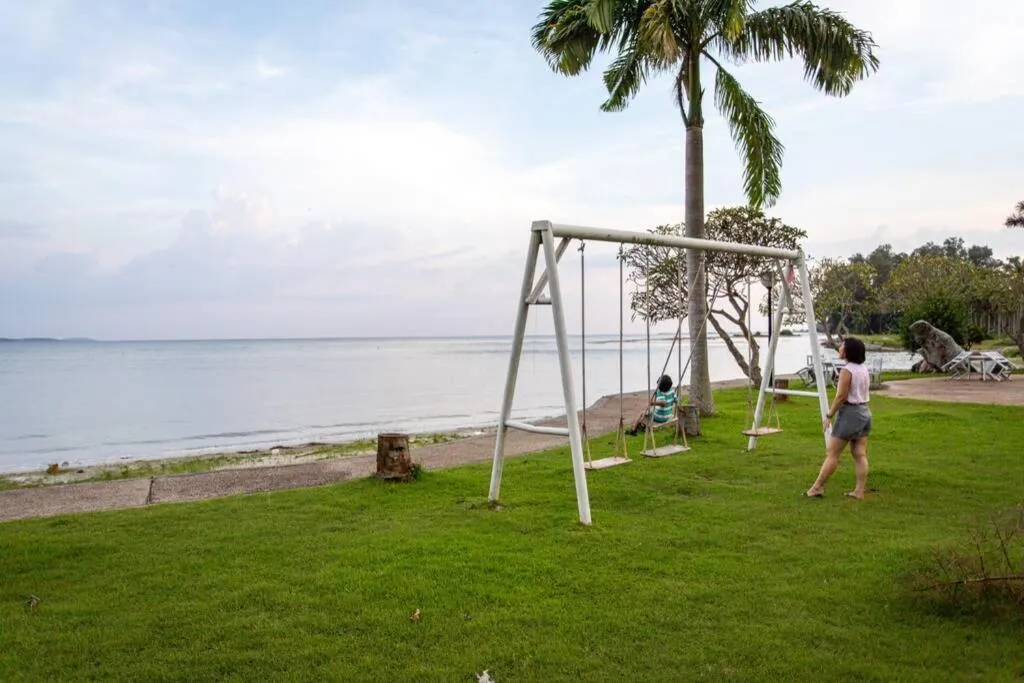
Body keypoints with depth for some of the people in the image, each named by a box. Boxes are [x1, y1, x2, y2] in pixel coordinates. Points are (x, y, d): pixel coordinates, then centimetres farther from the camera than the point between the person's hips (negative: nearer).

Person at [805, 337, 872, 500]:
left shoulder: (846, 371, -17)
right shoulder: (864, 369, 9)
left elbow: (841, 396, -19)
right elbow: (863, 393, 14)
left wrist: (829, 416, -12)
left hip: (849, 412, -8)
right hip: (864, 412, 8)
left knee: (832, 454, -2)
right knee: (860, 455, 7)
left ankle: (817, 488, 4)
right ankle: (859, 491, 7)